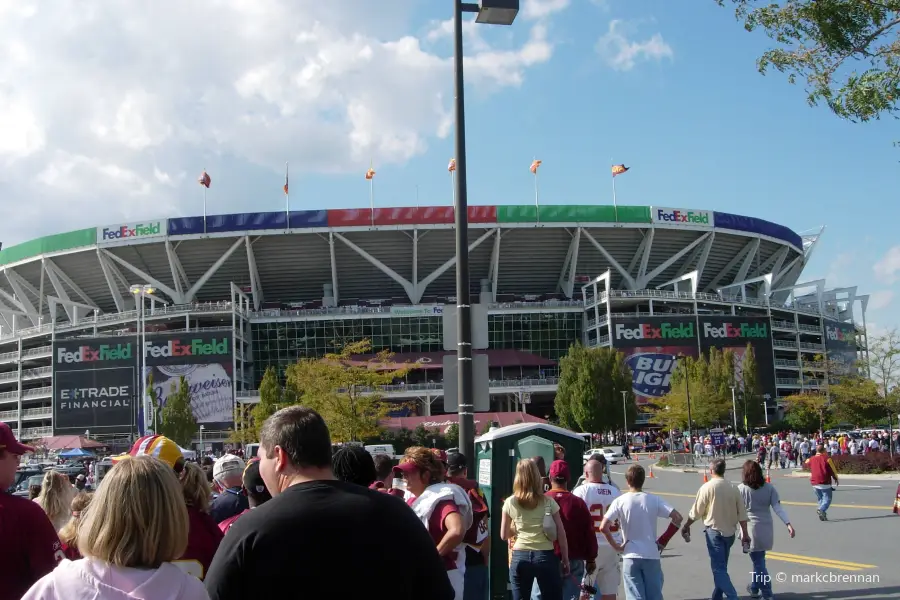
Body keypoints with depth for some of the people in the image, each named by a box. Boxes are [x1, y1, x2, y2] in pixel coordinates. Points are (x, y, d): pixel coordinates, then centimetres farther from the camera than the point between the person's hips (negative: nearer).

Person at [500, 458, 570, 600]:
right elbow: (561, 534, -1)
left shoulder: (510, 503, 1)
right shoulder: (548, 502, -2)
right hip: (545, 556, -1)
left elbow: (504, 535, 8)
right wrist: (566, 561, 6)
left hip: (520, 557, 1)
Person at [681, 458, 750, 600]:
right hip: (729, 532, 6)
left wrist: (686, 525, 7)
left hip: (714, 531, -6)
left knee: (719, 568, -5)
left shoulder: (707, 487, -12)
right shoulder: (733, 488, 2)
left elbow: (696, 512, -8)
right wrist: (745, 533, 10)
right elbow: (742, 514, 2)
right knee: (721, 566, 19)